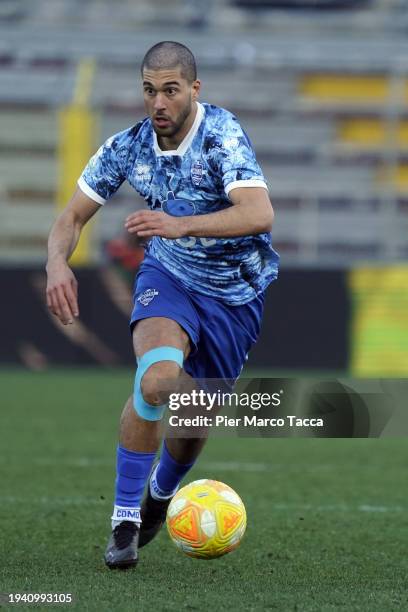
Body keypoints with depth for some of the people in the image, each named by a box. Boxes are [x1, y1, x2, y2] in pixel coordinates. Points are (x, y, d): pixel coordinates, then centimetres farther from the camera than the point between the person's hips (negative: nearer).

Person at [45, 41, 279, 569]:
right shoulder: (128, 147, -12)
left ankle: (161, 492, 44)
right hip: (169, 275, 1)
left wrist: (181, 224, -51)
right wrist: (57, 263, -27)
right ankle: (124, 520, -16)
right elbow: (72, 217, -5)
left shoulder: (222, 135, -26)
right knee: (158, 377, -29)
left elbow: (259, 213, -39)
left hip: (236, 293, -1)